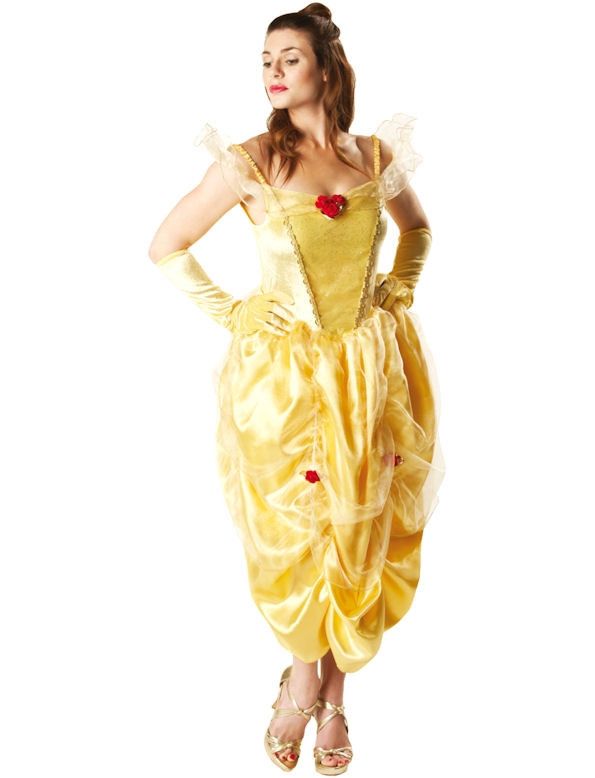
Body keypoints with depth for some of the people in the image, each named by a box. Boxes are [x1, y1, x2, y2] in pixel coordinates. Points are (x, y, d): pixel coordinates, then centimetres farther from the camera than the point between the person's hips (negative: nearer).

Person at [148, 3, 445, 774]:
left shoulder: (375, 154, 5)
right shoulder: (251, 160, -5)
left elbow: (418, 227, 24)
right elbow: (166, 246, 1)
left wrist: (401, 288, 8)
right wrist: (228, 311, -5)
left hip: (369, 370, 3)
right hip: (283, 372, -3)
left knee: (360, 532, 8)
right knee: (295, 528, 4)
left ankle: (332, 692, 30)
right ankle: (304, 676, 32)